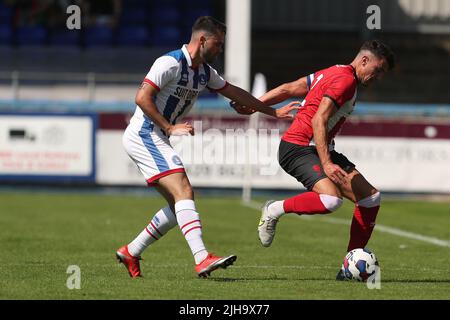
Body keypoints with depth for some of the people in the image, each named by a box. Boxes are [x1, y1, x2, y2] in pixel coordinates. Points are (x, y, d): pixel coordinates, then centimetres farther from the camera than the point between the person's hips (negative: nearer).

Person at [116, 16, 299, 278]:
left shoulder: (204, 72, 12)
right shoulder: (171, 63, -16)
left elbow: (234, 92, 24)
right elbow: (142, 98, -21)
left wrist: (274, 112, 28)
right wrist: (171, 127, -21)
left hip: (156, 140, 10)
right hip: (144, 135, -10)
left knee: (178, 207, 9)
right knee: (184, 193, -22)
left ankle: (131, 252, 19)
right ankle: (202, 259, -33)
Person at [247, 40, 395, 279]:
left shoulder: (334, 73, 19)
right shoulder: (345, 79, -13)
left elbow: (287, 89, 17)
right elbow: (318, 121, -23)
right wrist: (326, 164, -29)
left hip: (319, 149, 10)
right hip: (297, 147, -10)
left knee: (371, 198, 1)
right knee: (331, 199, -33)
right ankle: (274, 210, -8)